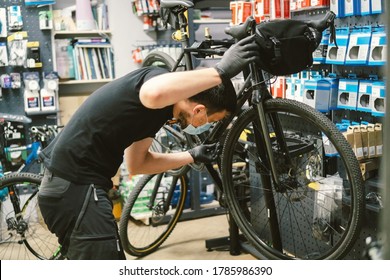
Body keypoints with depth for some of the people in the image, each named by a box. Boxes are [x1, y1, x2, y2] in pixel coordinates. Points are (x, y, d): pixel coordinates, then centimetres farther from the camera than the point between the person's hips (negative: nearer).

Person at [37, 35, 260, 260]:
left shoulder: (158, 110, 14)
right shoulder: (159, 79, -14)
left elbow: (137, 163, 22)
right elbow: (155, 93, -41)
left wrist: (193, 156, 27)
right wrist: (222, 70, -33)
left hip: (74, 183, 10)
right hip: (76, 187, -10)